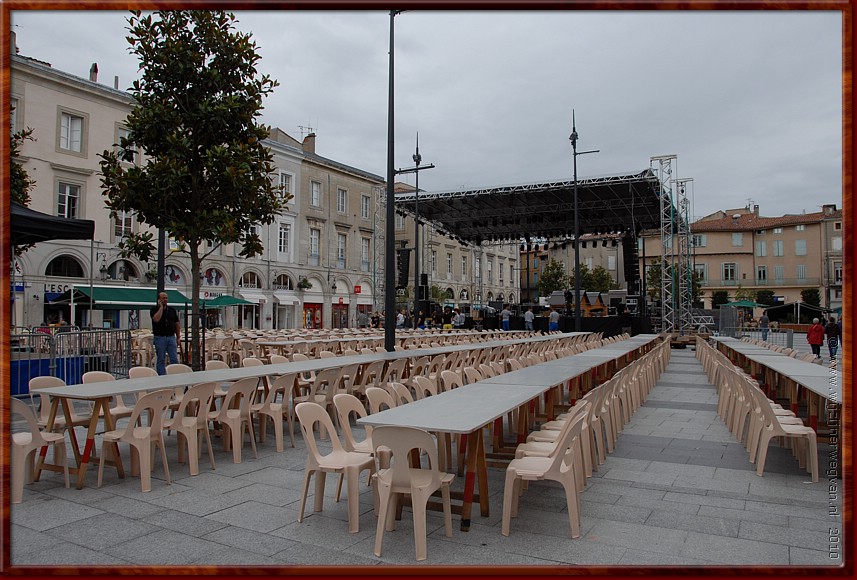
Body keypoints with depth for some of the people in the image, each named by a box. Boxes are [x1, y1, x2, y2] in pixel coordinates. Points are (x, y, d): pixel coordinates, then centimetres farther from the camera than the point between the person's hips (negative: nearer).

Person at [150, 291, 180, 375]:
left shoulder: (172, 310, 10)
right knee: (160, 360, 5)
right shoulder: (154, 309, -1)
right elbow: (156, 319, -22)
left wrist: (178, 337, 7)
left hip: (171, 337, 3)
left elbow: (177, 324, 13)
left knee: (174, 359, -1)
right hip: (160, 337, -3)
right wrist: (161, 307, -12)